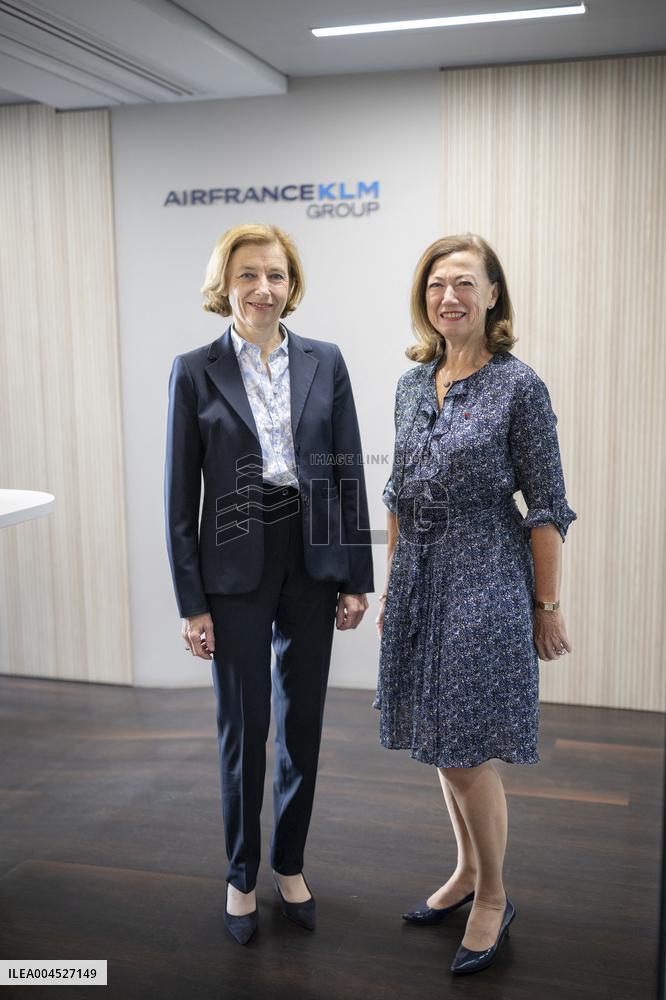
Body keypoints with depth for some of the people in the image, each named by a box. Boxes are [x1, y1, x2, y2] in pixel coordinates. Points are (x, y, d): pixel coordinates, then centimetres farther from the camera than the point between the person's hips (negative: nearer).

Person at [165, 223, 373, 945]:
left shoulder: (324, 363, 2)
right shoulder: (195, 372, -4)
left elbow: (348, 474, 4)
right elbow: (180, 495, -4)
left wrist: (356, 577, 2)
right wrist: (192, 602, -6)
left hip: (311, 561, 3)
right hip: (237, 567, -2)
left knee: (302, 724, 13)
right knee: (243, 730, 7)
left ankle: (290, 864, 34)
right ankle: (241, 877, 29)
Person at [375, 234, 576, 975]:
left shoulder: (519, 386, -10)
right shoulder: (411, 385, 7)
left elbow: (546, 508, -9)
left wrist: (547, 606, -8)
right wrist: (393, 584, 14)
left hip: (484, 582, -6)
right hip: (421, 581, 6)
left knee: (466, 752, -1)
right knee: (438, 744, 16)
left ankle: (493, 898, 21)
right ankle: (467, 870, 36)